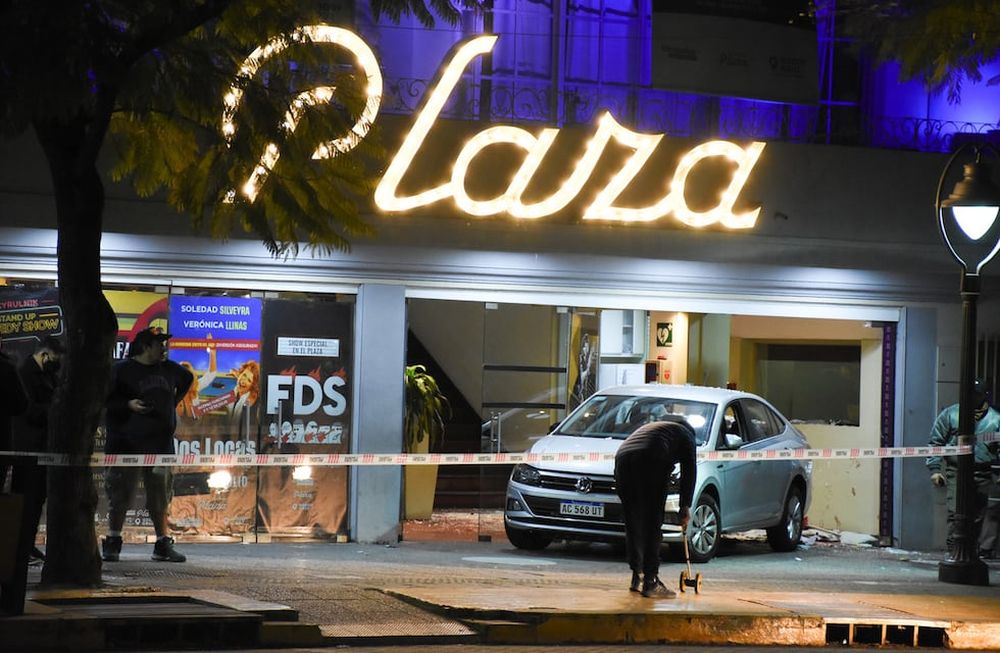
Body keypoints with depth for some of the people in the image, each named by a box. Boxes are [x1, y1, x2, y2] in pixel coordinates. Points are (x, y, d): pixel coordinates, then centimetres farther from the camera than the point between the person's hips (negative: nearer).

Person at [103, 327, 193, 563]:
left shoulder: (168, 369, 11)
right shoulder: (122, 370, -6)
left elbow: (187, 379, 31)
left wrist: (173, 401, 20)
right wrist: (128, 405, -20)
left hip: (160, 441, 5)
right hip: (127, 442, -5)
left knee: (160, 494, 6)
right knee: (121, 492, -1)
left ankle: (163, 544, 12)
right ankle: (112, 542, 8)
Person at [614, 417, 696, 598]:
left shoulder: (650, 427, 41)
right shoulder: (685, 434, 25)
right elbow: (688, 472, 14)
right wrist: (685, 507, 16)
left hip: (622, 459, 6)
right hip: (650, 463, -6)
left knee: (633, 526, 14)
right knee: (652, 527, -2)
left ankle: (637, 578, 19)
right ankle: (650, 582, -5)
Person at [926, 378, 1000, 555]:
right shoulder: (950, 414, 6)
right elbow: (935, 442, 8)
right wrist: (934, 469, 0)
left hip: (982, 474, 2)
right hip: (955, 471, -2)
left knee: (977, 517, 6)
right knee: (955, 513, -15)